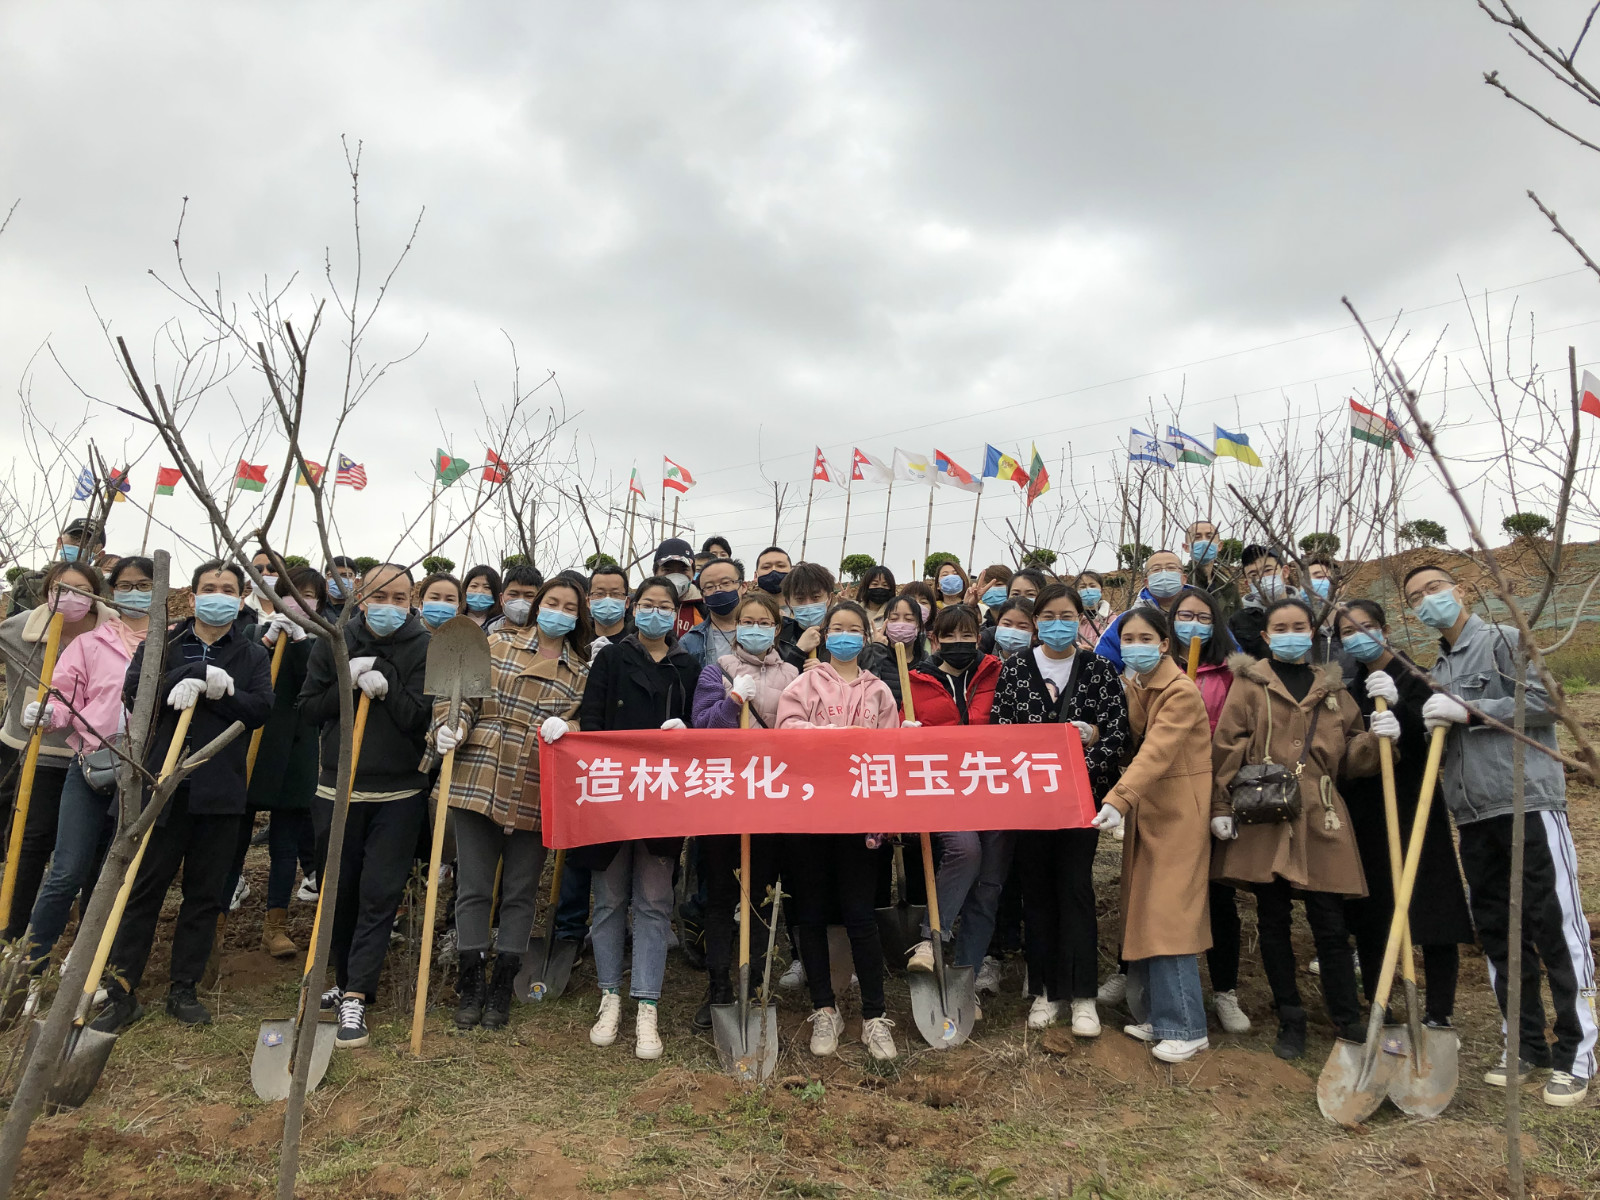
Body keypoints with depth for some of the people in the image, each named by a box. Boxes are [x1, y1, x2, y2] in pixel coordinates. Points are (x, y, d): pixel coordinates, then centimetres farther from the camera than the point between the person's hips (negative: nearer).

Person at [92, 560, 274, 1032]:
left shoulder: (253, 655, 8)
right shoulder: (162, 645, 8)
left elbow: (260, 708, -8)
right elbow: (134, 695, -8)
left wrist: (205, 689, -17)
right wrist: (197, 673, -18)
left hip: (221, 791, 1)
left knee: (206, 892, 7)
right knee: (144, 886, 4)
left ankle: (183, 988, 19)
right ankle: (121, 989, 14)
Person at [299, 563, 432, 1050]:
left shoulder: (423, 648, -4)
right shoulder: (334, 644, 4)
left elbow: (423, 718, -9)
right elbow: (309, 708, 4)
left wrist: (386, 689, -22)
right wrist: (347, 683, -11)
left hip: (399, 793, -3)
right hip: (337, 787, 3)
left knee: (380, 894, -3)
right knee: (338, 890, 12)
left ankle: (355, 997, 2)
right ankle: (346, 978, 32)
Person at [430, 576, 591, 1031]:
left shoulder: (581, 673, 8)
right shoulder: (496, 645, 5)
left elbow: (581, 725, 4)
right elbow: (461, 695, 4)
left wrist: (563, 729, -18)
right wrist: (451, 727, -15)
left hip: (535, 795, 1)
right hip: (478, 783, -1)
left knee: (520, 892, 9)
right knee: (474, 887, 6)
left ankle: (501, 989, 24)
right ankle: (471, 986, 21)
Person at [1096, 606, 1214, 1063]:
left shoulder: (1181, 691, -17)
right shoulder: (1132, 685, 9)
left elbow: (1156, 752, -30)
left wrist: (1117, 800, -40)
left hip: (1177, 812, -8)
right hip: (1144, 809, 8)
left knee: (1167, 916, -8)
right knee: (1142, 914, 11)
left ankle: (1185, 1028, 3)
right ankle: (1153, 1015, 21)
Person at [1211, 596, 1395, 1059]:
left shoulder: (1333, 689, 14)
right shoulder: (1249, 683, 4)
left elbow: (1350, 760, 14)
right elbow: (1227, 748, -2)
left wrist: (1376, 738, -6)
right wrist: (1220, 807, -7)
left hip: (1321, 821, 2)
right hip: (1264, 818, -1)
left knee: (1331, 926, 2)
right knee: (1272, 922, 6)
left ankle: (1350, 1024, 18)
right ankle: (1291, 1022, 20)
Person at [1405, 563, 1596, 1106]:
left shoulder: (1503, 640, 1)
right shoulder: (1439, 671, 20)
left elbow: (1543, 703, -11)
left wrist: (1469, 711, -16)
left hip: (1529, 802, -7)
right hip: (1474, 816, 7)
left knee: (1556, 925, -3)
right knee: (1497, 932, 10)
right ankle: (1528, 1045, 21)